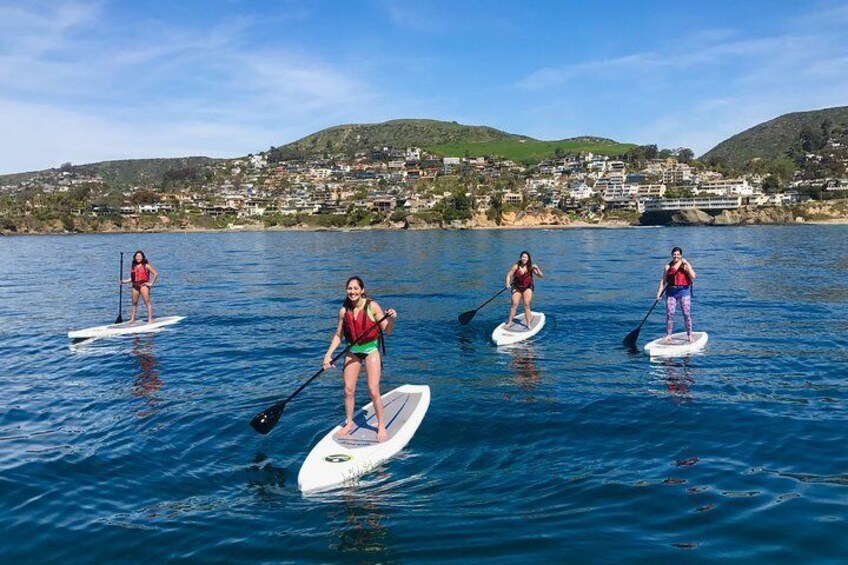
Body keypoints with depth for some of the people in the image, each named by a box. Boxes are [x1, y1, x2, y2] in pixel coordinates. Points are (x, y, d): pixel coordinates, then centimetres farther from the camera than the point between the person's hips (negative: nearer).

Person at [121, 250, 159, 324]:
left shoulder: (146, 266, -2)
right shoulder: (133, 267, 12)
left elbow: (156, 274, -7)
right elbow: (131, 278, 13)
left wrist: (151, 283, -7)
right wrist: (125, 281, -3)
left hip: (144, 285, -5)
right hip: (135, 286, 5)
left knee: (147, 302, -10)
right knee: (134, 303, 10)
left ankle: (150, 319, -12)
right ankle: (132, 318, 18)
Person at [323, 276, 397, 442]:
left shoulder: (372, 306, -13)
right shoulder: (344, 311, -4)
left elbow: (387, 330, -10)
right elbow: (338, 335, 6)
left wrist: (391, 319, -30)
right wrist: (328, 354, -3)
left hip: (371, 350, -3)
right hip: (352, 352, 4)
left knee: (373, 391, -8)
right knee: (348, 390, 5)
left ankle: (382, 426, 8)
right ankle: (349, 423, 24)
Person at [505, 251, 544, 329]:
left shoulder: (531, 267, -8)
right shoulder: (516, 267, -10)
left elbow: (541, 276, -9)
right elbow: (509, 275, -4)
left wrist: (537, 269, -26)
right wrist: (508, 284, -20)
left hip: (527, 288, 0)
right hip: (517, 288, 0)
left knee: (527, 304, -12)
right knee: (514, 304, -12)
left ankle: (528, 324, -4)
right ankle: (509, 322, -2)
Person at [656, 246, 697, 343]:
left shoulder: (686, 265, 5)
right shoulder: (667, 266, 9)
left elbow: (693, 276, -9)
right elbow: (663, 281, 9)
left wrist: (687, 264, -12)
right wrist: (659, 292, -1)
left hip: (684, 291, -1)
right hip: (671, 292, 1)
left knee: (686, 314, -3)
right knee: (669, 313, -4)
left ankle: (689, 335, 9)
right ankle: (668, 335, 4)